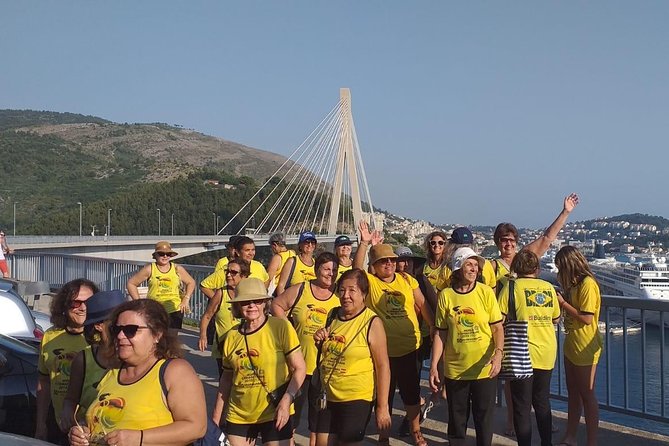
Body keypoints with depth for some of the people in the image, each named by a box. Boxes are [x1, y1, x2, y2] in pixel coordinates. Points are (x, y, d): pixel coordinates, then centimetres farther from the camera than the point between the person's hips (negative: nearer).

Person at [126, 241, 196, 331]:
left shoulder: (177, 269, 5)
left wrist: (186, 299, 3)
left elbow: (191, 282, 16)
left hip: (175, 310, 1)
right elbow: (131, 283, 4)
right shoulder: (149, 269, 0)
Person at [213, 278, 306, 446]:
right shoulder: (232, 335, 1)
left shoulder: (281, 327, -11)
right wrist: (216, 417, 13)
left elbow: (299, 368, -9)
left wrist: (286, 400, -21)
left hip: (275, 413, -4)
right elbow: (226, 378, 11)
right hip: (238, 415, 4)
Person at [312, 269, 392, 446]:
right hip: (328, 396, 6)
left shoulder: (372, 323, -14)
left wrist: (382, 407, -14)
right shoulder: (333, 315, 4)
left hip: (357, 399, -6)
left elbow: (383, 366, -13)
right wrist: (320, 341, -4)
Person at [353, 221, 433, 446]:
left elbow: (422, 306, 8)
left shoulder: (407, 280, 3)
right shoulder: (370, 282, -6)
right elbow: (357, 269, -25)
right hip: (382, 349, -2)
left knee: (411, 392, 15)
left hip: (409, 347, 3)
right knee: (384, 394, 12)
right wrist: (364, 243, -33)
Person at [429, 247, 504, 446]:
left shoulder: (486, 292, -6)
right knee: (457, 419, 12)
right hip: (455, 370, 1)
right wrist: (433, 366, -3)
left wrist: (498, 353, -20)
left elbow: (497, 328, -4)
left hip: (484, 369, -1)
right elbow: (440, 333, 1)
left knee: (484, 417, 9)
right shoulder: (446, 295, -4)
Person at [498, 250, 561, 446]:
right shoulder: (549, 287, 4)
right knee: (542, 402, 18)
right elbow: (555, 319, 14)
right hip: (547, 352, 4)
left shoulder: (512, 286, -8)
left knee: (522, 406, 5)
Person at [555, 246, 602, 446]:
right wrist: (561, 301, -3)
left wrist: (563, 303, -17)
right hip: (571, 345, 9)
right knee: (573, 392, 14)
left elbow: (586, 318, -23)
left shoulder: (588, 284, -18)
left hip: (585, 348, -9)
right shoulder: (574, 283, 10)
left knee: (587, 394, 0)